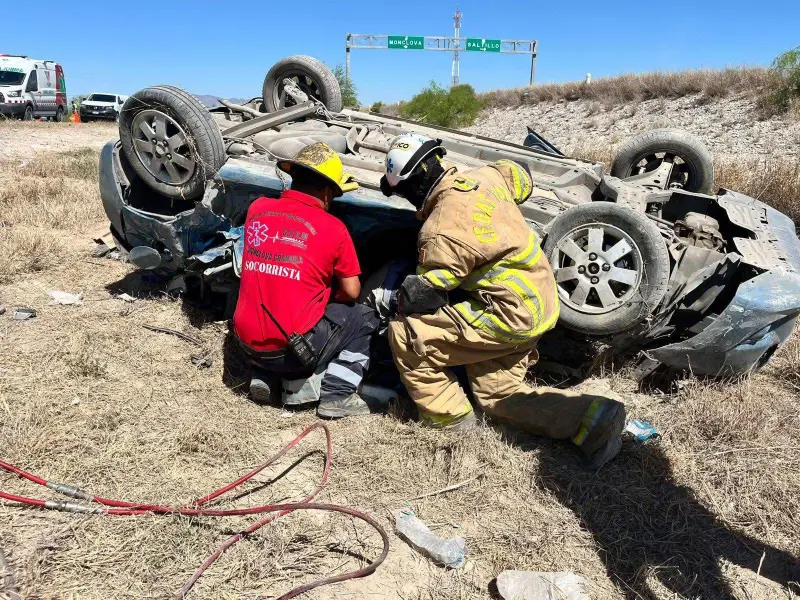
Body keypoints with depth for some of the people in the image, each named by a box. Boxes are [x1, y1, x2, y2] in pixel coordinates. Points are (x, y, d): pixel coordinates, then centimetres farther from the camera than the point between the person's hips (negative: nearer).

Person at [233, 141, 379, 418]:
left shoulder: (257, 209, 1)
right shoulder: (332, 228, -10)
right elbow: (351, 292, -1)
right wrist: (331, 296, 20)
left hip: (248, 344, 5)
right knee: (363, 318, 16)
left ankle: (262, 376, 18)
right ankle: (337, 395, 3)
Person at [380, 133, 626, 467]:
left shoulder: (441, 233, -22)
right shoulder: (485, 177, 1)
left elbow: (421, 297, -12)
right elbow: (522, 178, 24)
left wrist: (403, 303, 11)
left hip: (509, 315, -10)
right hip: (540, 304, 10)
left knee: (405, 333, -5)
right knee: (497, 394, 18)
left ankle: (447, 415, 11)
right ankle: (592, 416, 5)